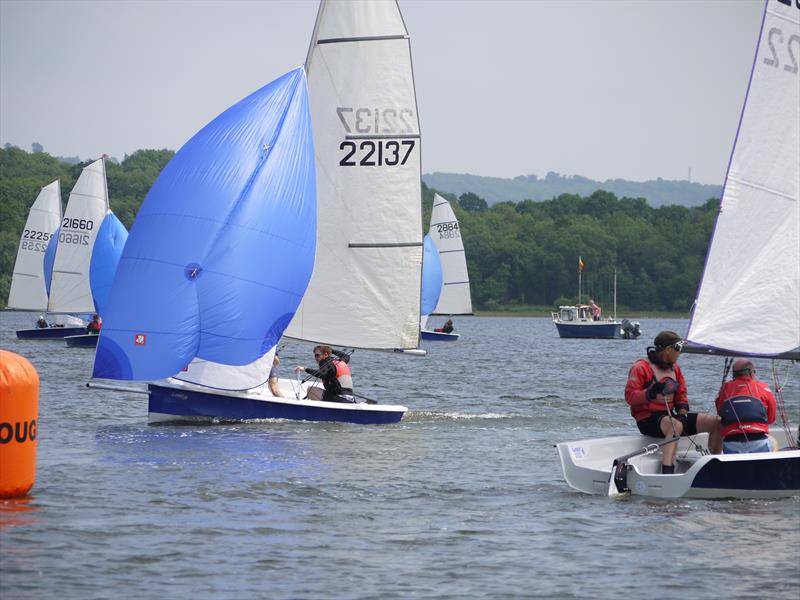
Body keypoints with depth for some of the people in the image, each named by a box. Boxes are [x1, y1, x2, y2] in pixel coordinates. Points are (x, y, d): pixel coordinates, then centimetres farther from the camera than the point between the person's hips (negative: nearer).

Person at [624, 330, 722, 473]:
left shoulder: (675, 368, 18)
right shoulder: (641, 367, -5)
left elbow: (681, 394, 20)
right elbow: (630, 396, -13)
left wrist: (682, 411, -1)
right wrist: (650, 394, -31)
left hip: (670, 415, 8)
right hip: (647, 418, -8)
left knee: (717, 422, -4)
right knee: (676, 426, -42)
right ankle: (667, 471, -50)